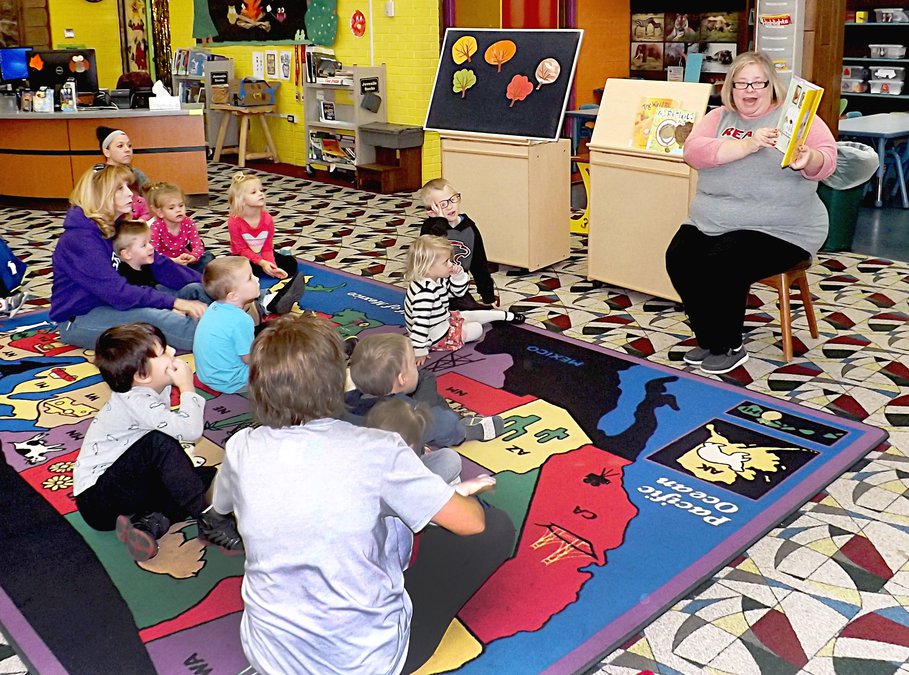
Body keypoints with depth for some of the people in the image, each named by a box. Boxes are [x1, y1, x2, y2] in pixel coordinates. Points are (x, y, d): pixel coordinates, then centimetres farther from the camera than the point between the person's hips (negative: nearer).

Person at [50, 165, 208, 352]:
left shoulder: (119, 226, 3)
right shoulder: (80, 238, -23)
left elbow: (157, 264, 0)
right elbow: (116, 291, -30)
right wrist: (173, 302, -33)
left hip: (110, 305, 9)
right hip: (78, 320, -9)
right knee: (150, 316, -34)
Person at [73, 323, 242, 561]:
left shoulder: (149, 390, 1)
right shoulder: (136, 401, -25)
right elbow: (190, 430, -35)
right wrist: (187, 388, -21)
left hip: (132, 484, 9)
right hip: (97, 499, -9)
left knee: (208, 476, -3)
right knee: (159, 443, -31)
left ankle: (151, 522, -17)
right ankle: (208, 520, -26)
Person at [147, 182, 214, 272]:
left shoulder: (188, 223, -8)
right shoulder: (156, 227, -20)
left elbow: (198, 245, -12)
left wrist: (193, 257, -37)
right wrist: (174, 261, -44)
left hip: (183, 261, 3)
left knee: (208, 256, -15)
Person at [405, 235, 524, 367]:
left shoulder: (438, 279, -6)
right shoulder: (424, 291, -39)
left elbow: (458, 291, 8)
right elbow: (420, 322, -39)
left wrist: (458, 275, -12)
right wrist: (420, 351, -35)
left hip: (444, 320, 10)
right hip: (436, 337, -10)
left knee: (472, 315, 23)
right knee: (477, 329, 2)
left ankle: (506, 315, 44)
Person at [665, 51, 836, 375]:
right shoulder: (718, 117, 11)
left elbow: (827, 159, -13)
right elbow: (694, 150, -9)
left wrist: (807, 161, -37)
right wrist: (747, 145, -23)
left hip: (777, 229, -4)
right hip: (710, 222, 4)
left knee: (721, 264, -27)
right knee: (679, 258, -20)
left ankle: (730, 347, -4)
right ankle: (708, 339, 1)